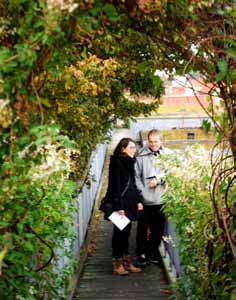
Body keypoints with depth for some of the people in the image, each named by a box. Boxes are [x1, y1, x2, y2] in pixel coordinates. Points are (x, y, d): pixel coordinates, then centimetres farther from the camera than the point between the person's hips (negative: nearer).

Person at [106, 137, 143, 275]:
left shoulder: (129, 162, 12)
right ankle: (117, 264, 10)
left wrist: (139, 200, 13)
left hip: (130, 203, 8)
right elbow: (115, 186, -17)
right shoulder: (116, 162, -13)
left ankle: (126, 261, 21)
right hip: (120, 203, -8)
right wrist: (119, 206, -20)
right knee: (120, 232, 0)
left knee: (126, 232, 13)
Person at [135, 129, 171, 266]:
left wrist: (158, 179, -14)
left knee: (158, 227, 13)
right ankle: (141, 253, 20)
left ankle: (153, 252, 30)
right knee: (143, 227, 6)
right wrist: (141, 192, -11)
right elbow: (136, 176, -4)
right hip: (145, 198, -2)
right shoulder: (141, 155, -4)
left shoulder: (168, 154, 0)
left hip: (161, 198, 2)